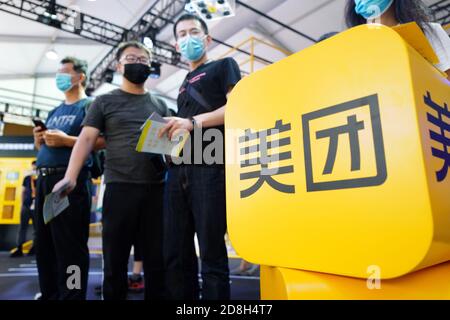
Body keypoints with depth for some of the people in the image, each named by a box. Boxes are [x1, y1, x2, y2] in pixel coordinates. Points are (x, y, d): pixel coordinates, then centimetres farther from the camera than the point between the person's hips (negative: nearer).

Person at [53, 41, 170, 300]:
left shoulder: (160, 105, 17)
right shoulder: (105, 102, 10)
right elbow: (86, 139, 1)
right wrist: (70, 177, -12)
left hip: (157, 188, 2)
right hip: (119, 187, -2)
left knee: (157, 258, 8)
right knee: (115, 259, 7)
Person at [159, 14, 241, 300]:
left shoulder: (223, 66, 13)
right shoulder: (185, 84, 31)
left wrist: (194, 121, -15)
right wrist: (167, 136, 7)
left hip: (209, 166, -6)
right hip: (179, 169, 7)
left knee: (212, 252, -4)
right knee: (175, 253, 7)